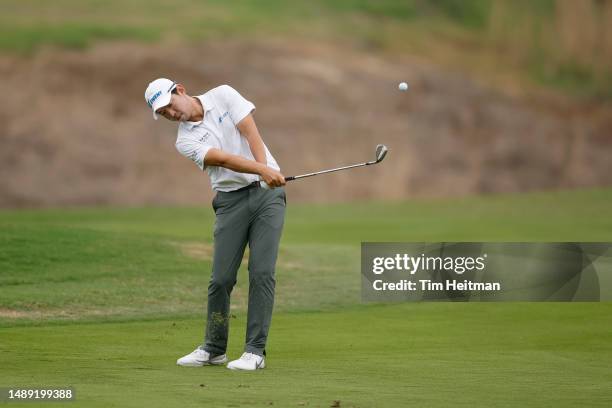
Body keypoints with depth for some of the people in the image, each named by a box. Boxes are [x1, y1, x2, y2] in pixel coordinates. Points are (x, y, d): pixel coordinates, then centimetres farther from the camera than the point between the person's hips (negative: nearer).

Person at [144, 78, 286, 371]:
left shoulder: (223, 96, 1)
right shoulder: (185, 141, -1)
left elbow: (250, 132, -9)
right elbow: (223, 159, -17)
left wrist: (267, 172, -25)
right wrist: (262, 170, -33)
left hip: (268, 192, -1)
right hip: (232, 200, 1)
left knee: (261, 272, -9)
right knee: (221, 278, -1)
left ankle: (255, 351, -7)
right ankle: (213, 349, 16)